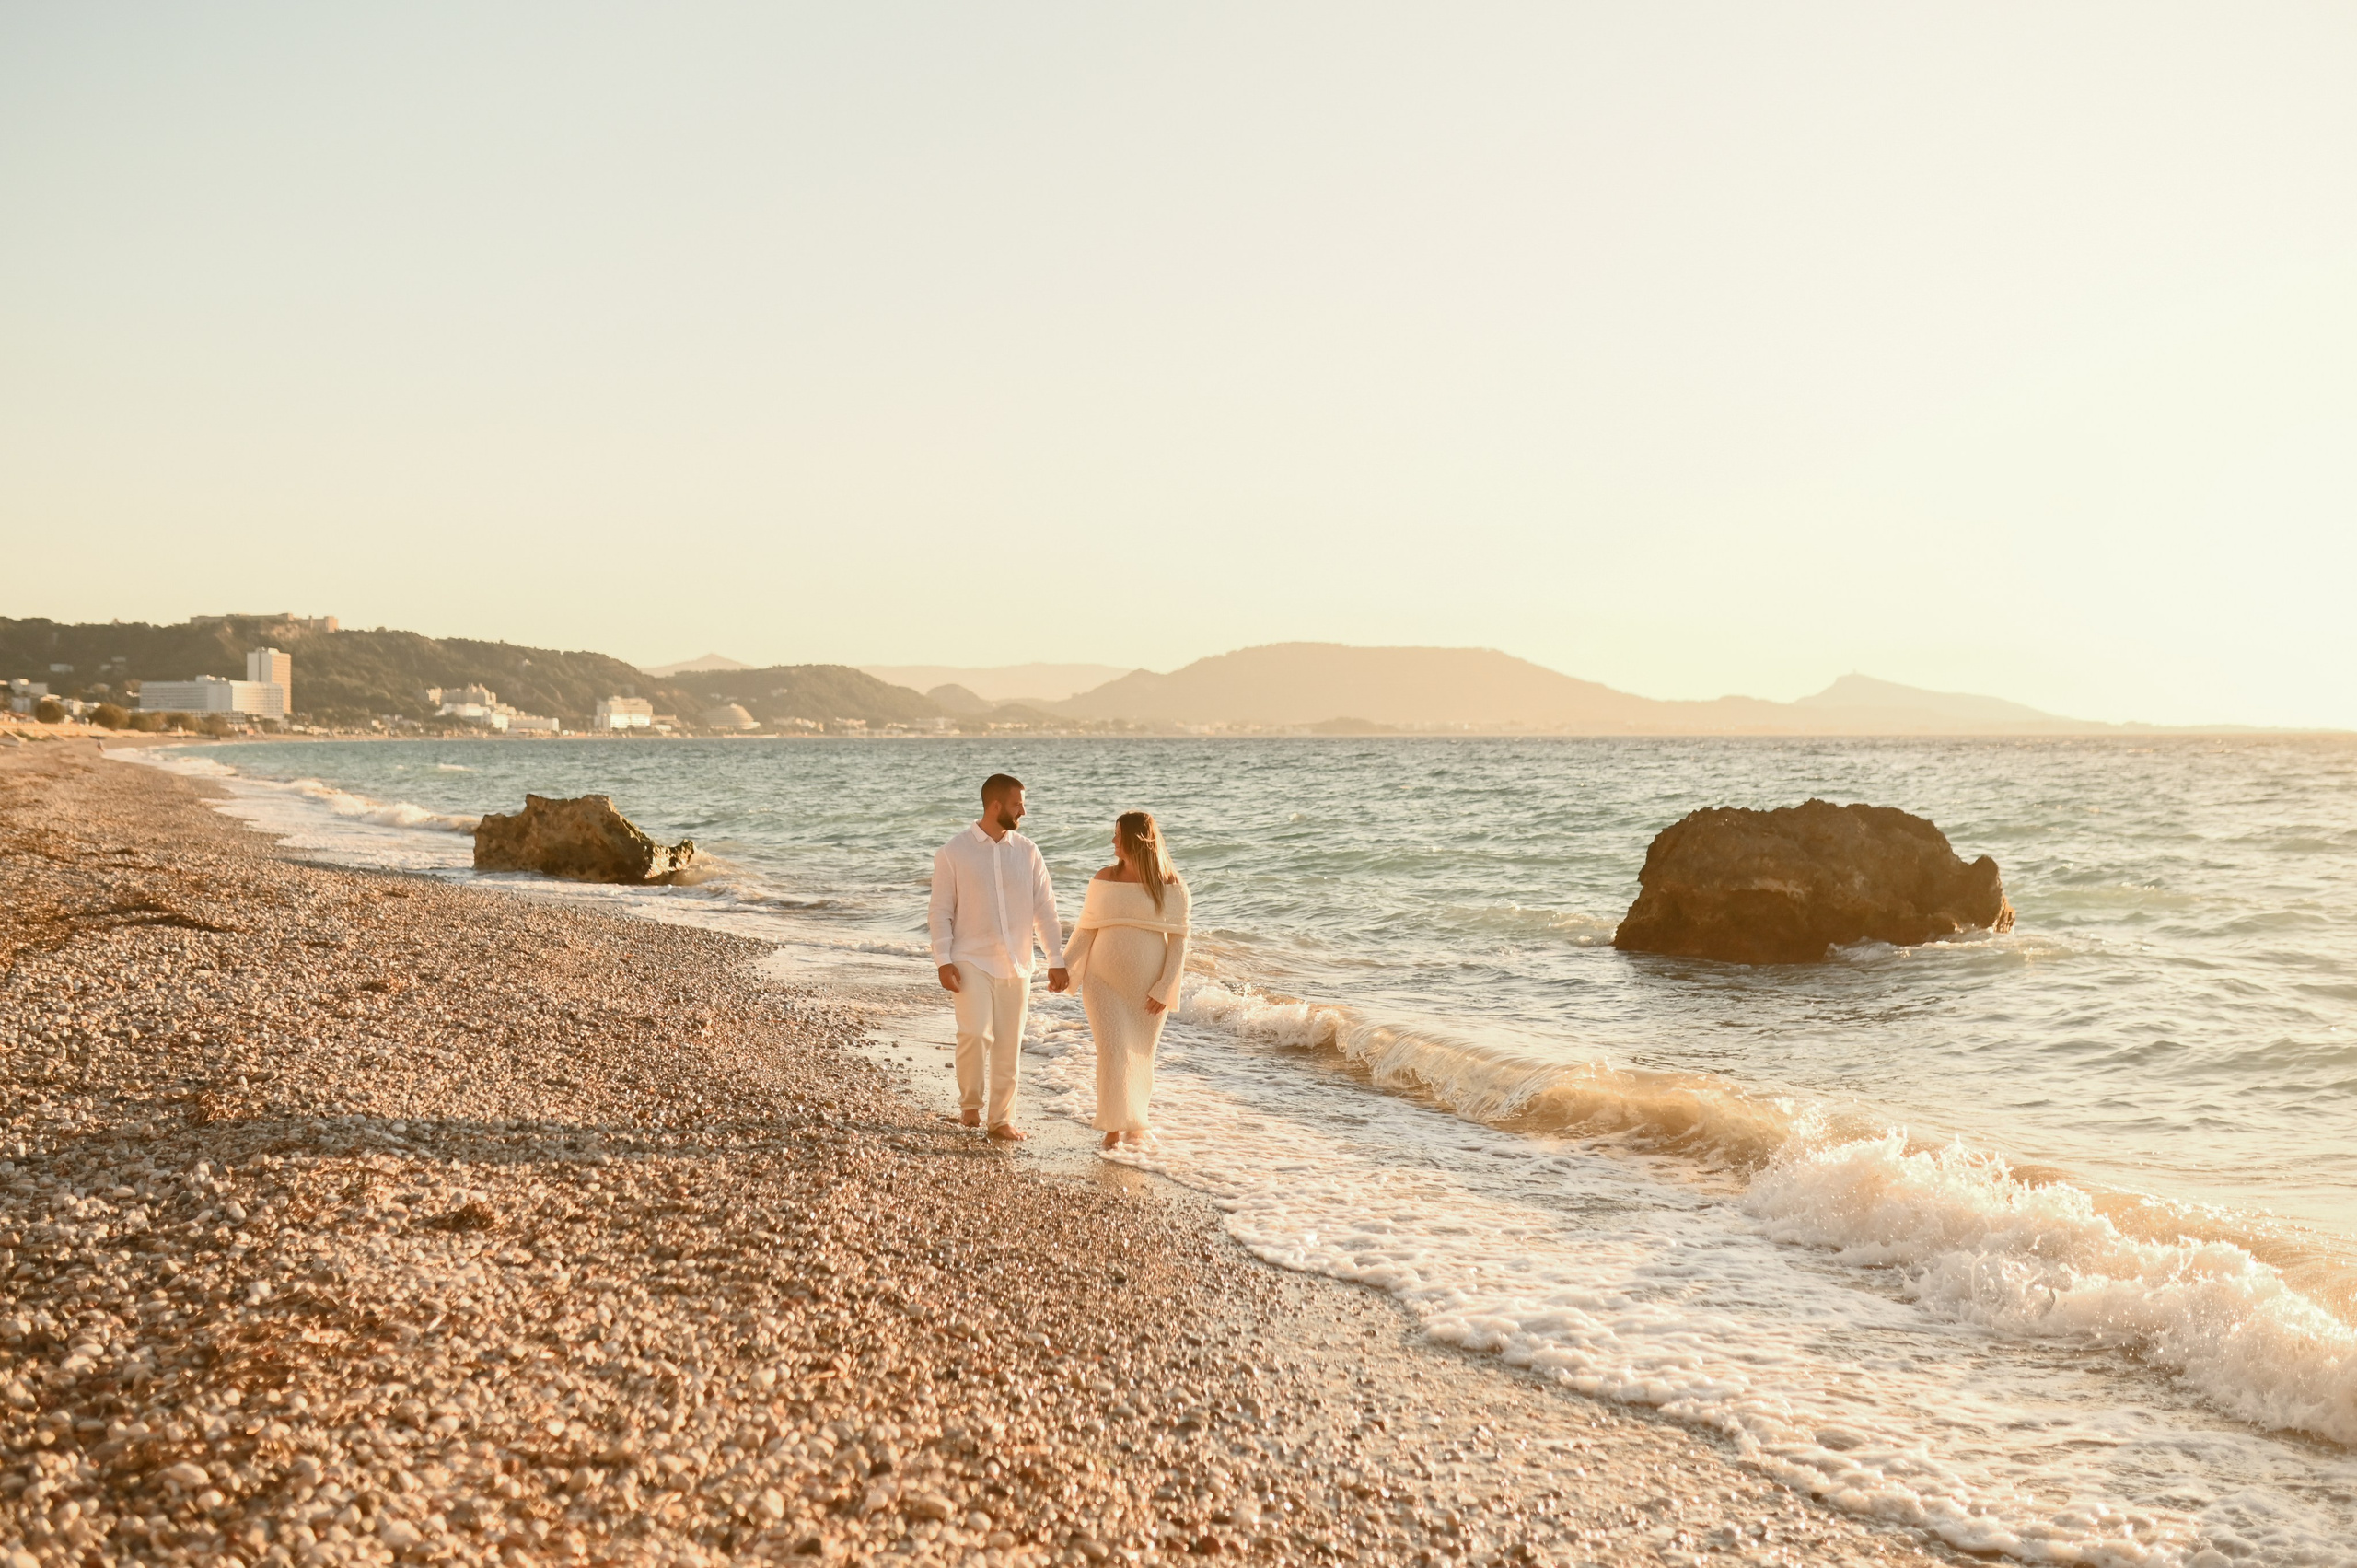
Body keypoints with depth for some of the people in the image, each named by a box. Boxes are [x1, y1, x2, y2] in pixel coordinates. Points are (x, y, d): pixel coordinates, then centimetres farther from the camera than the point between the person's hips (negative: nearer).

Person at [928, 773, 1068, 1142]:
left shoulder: (1027, 852, 5)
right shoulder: (953, 853, -4)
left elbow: (1044, 909, 7)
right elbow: (940, 912, -2)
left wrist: (1056, 960, 3)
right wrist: (943, 962, -10)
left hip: (1016, 964, 3)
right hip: (972, 961, -3)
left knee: (1008, 1043, 5)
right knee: (975, 1033, -18)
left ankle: (1001, 1119, 19)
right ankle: (970, 1105, 5)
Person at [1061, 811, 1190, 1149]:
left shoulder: (1171, 888, -4)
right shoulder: (1105, 879, 2)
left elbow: (1178, 940, -4)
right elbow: (1085, 930, 5)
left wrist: (1165, 988, -11)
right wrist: (1064, 967, -6)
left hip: (1148, 989, -1)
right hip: (1105, 982, 1)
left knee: (1140, 1057, 8)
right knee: (1113, 1051, -12)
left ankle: (1134, 1125, 25)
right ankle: (1115, 1126, -6)